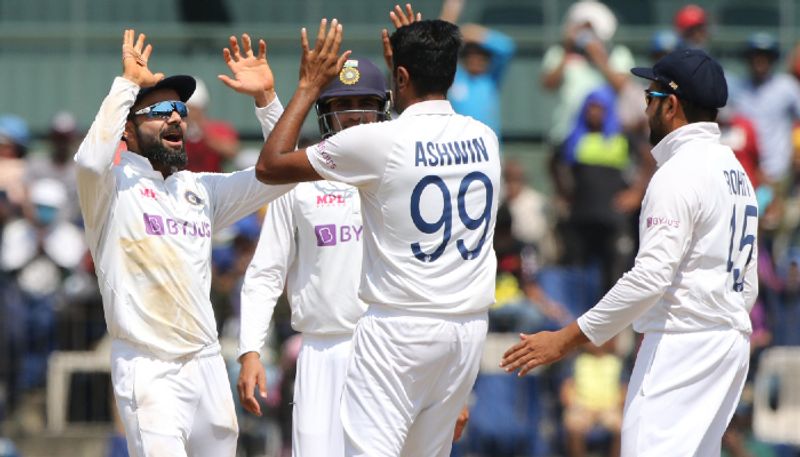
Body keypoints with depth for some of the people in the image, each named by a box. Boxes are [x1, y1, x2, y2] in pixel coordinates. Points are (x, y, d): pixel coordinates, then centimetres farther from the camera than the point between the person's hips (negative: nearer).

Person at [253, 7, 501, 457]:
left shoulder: (376, 142, -12)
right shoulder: (485, 138, 5)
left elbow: (270, 166, -1)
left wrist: (310, 85, 6)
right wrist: (414, 55, 33)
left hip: (399, 330, -6)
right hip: (470, 326, 6)